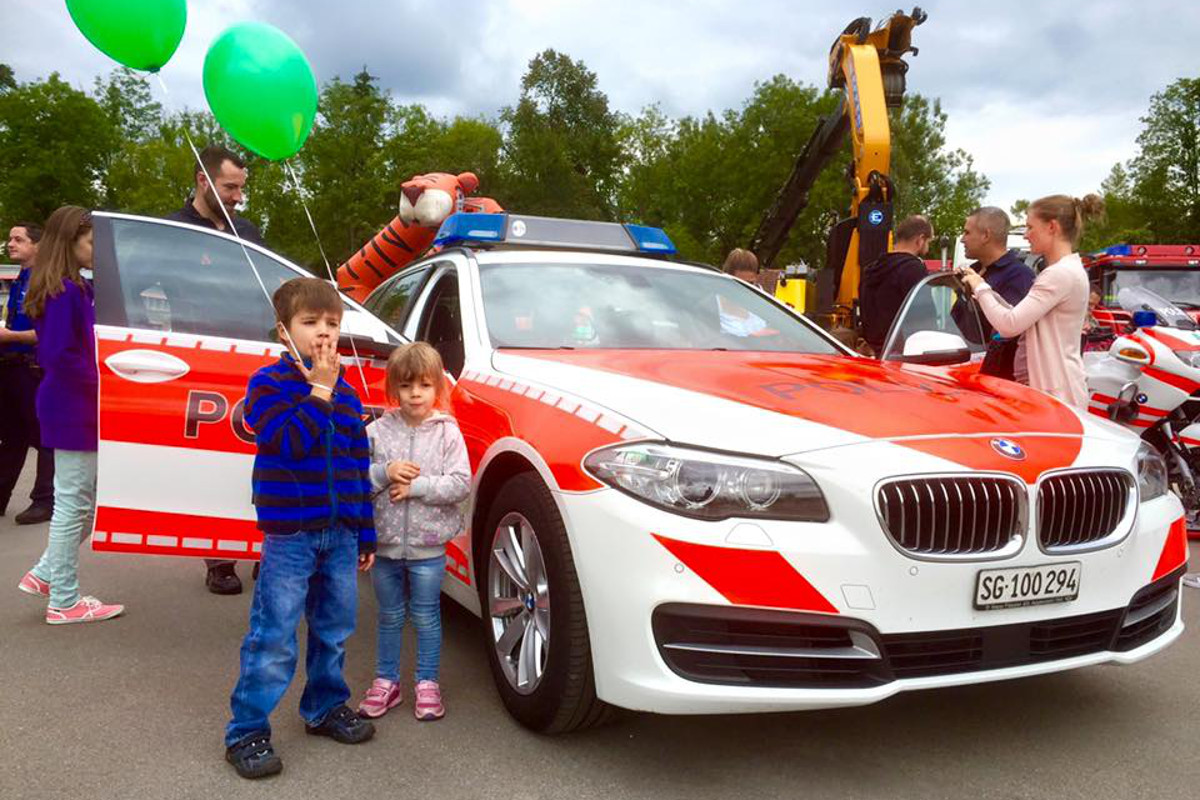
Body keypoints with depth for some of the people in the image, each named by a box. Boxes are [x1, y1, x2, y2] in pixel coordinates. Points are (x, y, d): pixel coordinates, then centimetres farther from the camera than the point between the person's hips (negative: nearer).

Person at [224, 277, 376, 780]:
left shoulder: (345, 392, 11)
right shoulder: (268, 384, -5)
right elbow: (290, 443, -21)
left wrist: (365, 533, 14)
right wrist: (319, 390, -17)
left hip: (341, 532, 6)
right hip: (289, 533, -5)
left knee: (334, 629, 15)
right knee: (274, 637, -3)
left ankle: (325, 707, 32)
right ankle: (246, 731, 9)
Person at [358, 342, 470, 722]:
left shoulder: (447, 431, -6)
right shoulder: (378, 430, -1)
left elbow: (460, 484, -12)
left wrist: (416, 486, -19)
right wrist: (385, 473, -18)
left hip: (428, 545, -2)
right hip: (385, 542, 2)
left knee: (426, 617, 10)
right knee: (390, 616, 16)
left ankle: (427, 684, 25)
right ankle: (386, 682, 30)